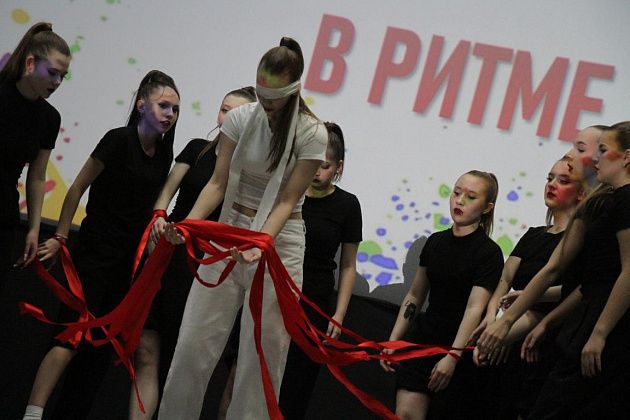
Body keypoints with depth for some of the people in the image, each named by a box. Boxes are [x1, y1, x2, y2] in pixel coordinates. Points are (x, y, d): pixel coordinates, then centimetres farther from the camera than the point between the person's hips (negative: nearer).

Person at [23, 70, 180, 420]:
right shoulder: (119, 141, -11)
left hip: (130, 260, 7)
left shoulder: (164, 153, 8)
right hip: (95, 253, -7)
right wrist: (60, 238, -7)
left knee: (103, 345, 5)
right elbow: (77, 189, -7)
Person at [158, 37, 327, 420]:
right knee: (194, 342, 0)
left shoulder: (312, 134, -10)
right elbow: (218, 184, -1)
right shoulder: (240, 118, -1)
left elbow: (287, 199, -12)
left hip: (279, 239, -3)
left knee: (262, 353, -1)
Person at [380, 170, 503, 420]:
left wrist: (453, 356, -27)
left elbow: (475, 308, -18)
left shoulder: (489, 253, -8)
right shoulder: (435, 242, 9)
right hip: (424, 338, 4)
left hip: (461, 346, -4)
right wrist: (393, 340, 11)